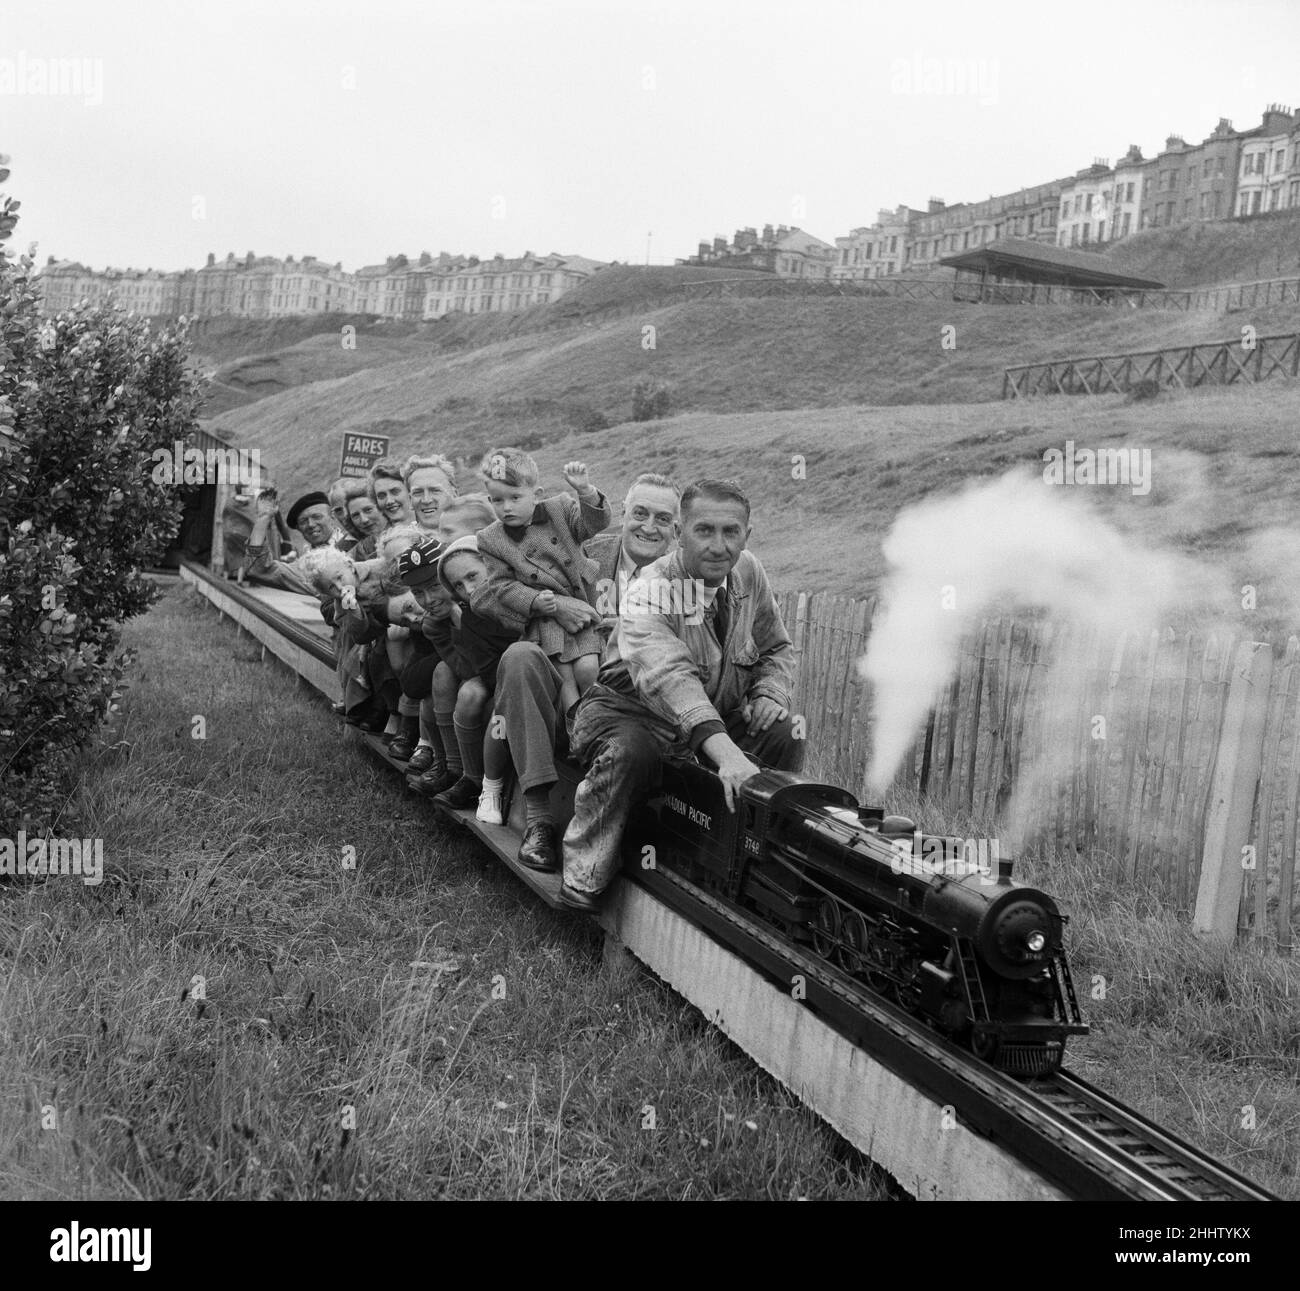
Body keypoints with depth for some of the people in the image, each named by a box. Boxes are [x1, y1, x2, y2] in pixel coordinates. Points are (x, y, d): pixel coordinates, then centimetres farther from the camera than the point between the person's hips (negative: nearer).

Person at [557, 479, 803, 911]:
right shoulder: (652, 591, -26)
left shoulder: (748, 573, -4)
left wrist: (770, 693, -11)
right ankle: (583, 877, -20)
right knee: (632, 752, -37)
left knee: (785, 737, -16)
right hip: (630, 710, -5)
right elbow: (667, 676, -44)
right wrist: (726, 753, -57)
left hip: (717, 716, 6)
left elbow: (777, 647, 13)